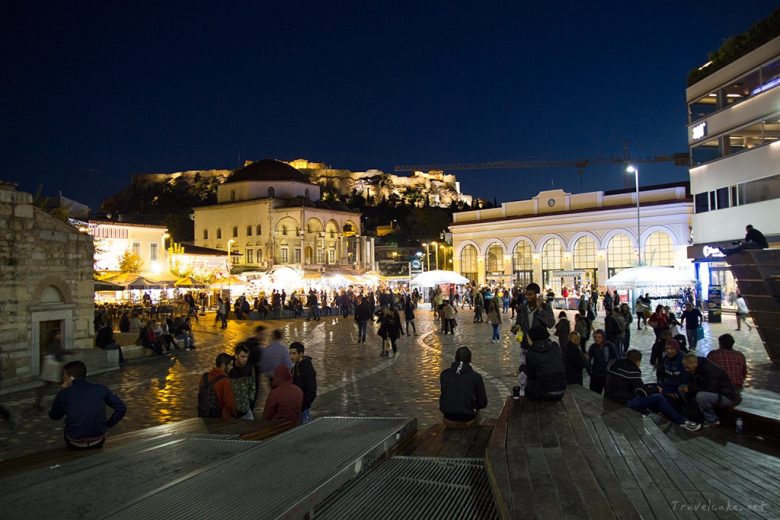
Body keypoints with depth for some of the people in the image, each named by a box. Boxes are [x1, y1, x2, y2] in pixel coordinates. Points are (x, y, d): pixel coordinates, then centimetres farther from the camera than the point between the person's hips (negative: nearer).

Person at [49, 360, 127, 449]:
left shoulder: (64, 394, -9)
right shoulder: (101, 389, -4)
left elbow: (54, 416, 9)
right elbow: (122, 408, -6)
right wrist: (108, 425, 6)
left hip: (75, 444, -1)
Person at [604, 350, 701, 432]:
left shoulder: (615, 363, 8)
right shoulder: (631, 370, -17)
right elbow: (641, 390, -12)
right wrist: (656, 389, 7)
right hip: (623, 404, -9)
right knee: (658, 398, -7)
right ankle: (682, 421, 3)